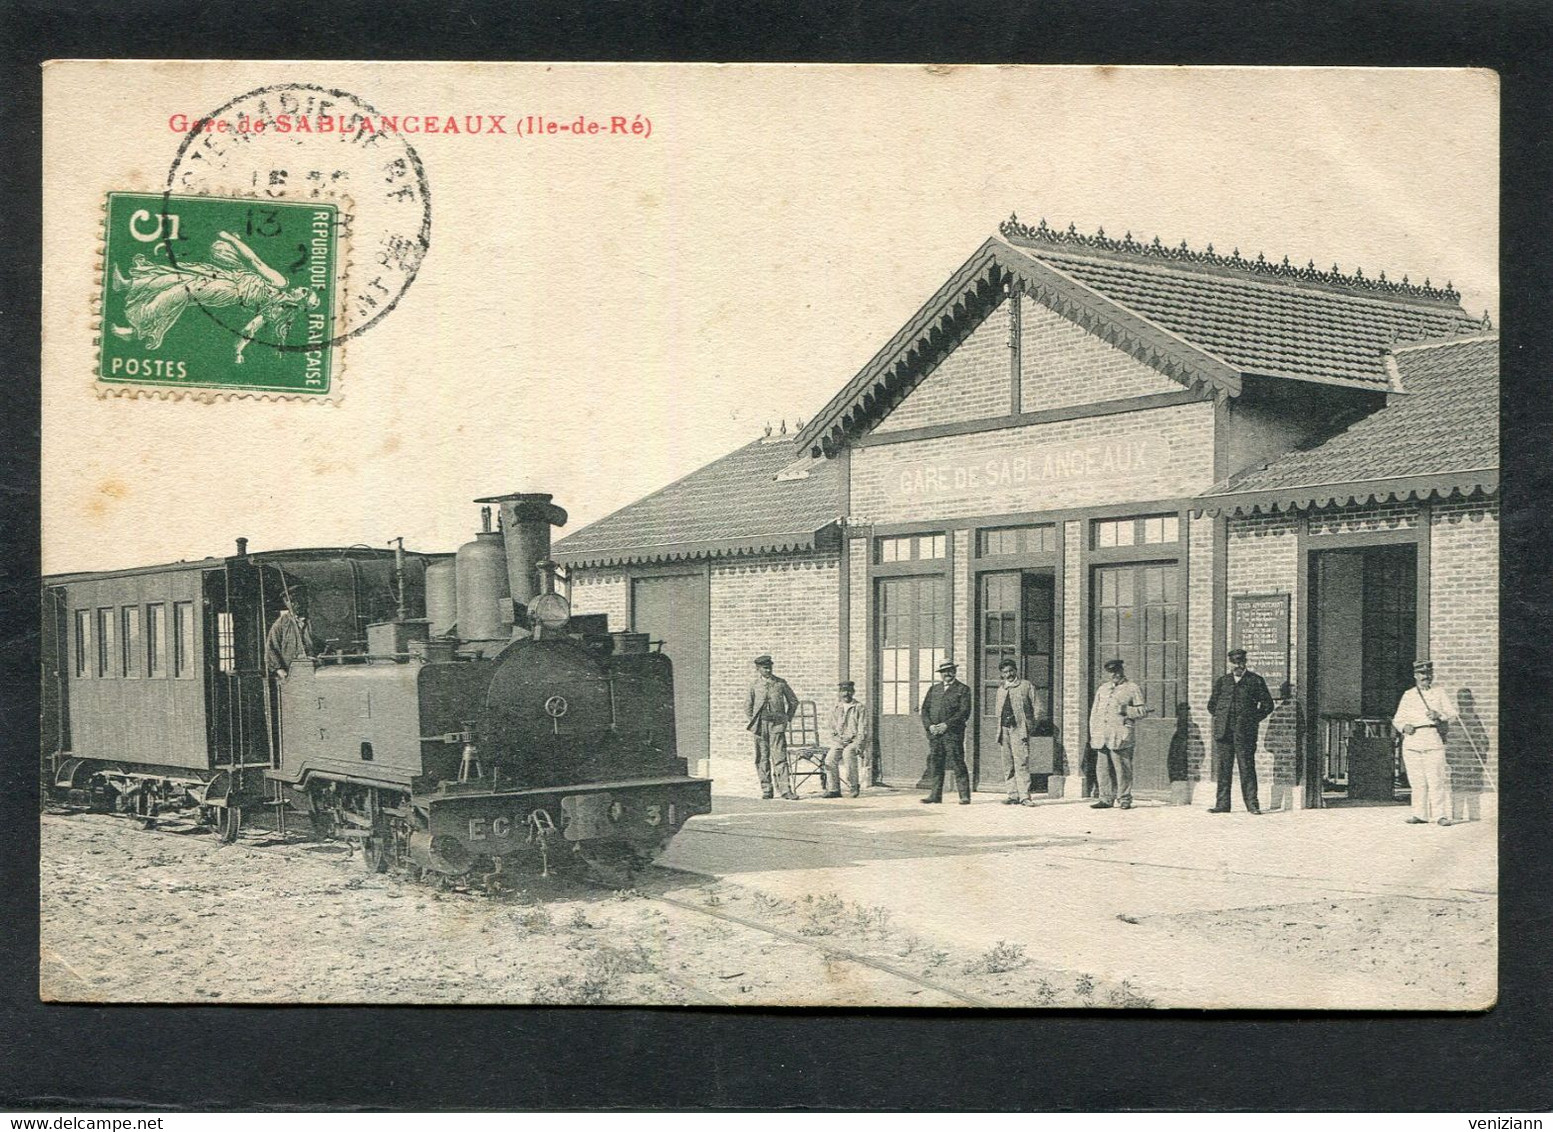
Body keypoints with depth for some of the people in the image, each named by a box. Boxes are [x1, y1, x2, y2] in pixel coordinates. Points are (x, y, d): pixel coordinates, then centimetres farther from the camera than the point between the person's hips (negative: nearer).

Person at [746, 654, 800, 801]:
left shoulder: (781, 683, 4)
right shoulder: (755, 685, 5)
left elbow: (793, 701, 14)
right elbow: (748, 706, 16)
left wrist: (787, 718, 9)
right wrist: (754, 721, 11)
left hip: (777, 724, -2)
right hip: (760, 726, 2)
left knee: (780, 758, -9)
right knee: (762, 759, 4)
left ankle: (785, 790, -11)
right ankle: (767, 790, 12)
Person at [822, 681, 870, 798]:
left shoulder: (859, 707, 1)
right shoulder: (835, 709, 13)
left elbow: (863, 730, -4)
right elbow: (833, 731, 17)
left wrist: (857, 745, -16)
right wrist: (836, 743, -1)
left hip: (855, 740, -4)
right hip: (839, 741, 4)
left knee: (848, 753, -36)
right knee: (830, 758, -25)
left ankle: (853, 787, -27)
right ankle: (833, 789, -19)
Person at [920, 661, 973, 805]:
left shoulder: (962, 690, 5)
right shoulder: (933, 690, 19)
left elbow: (964, 711, -5)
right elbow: (925, 709, 14)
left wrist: (947, 724, -13)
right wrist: (929, 726, -4)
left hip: (953, 733, -4)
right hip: (934, 733, 4)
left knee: (958, 764, -7)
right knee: (934, 764, 3)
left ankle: (965, 796, -4)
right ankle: (935, 794, 9)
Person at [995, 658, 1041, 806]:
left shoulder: (1026, 686, 6)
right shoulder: (1001, 689, 21)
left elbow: (1036, 708, 3)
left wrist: (1031, 725, -5)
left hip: (1019, 729, -5)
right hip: (1004, 730, 5)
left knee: (1021, 763, -13)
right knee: (1008, 766, 4)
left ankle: (1024, 796, -14)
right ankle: (1013, 795, 7)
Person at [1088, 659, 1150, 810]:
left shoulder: (1132, 689, 6)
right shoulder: (1102, 689, 21)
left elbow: (1142, 711, 2)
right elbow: (1094, 712, 21)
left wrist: (1126, 710, -14)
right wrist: (1093, 734, 13)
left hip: (1120, 736, -5)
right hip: (1102, 736, 5)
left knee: (1122, 769, -5)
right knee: (1103, 769, 4)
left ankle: (1124, 800, 2)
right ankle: (1106, 799, 11)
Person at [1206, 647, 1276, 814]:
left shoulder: (1256, 681, 7)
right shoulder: (1222, 681, 15)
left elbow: (1267, 705, 8)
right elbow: (1212, 705, 24)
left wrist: (1254, 720, 3)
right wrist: (1220, 719, 12)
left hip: (1245, 733, -3)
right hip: (1223, 731, 3)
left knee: (1247, 768, -4)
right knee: (1223, 769, 2)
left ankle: (1252, 804, -1)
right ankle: (1222, 804, 6)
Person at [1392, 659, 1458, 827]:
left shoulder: (1439, 693, 14)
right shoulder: (1408, 695, 16)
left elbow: (1452, 716, 10)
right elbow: (1398, 719, 15)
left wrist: (1439, 716, -11)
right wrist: (1404, 726, -6)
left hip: (1433, 740, -2)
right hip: (1412, 741, 2)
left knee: (1436, 780, -10)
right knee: (1417, 781, 1)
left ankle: (1441, 815, -9)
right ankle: (1420, 815, 7)